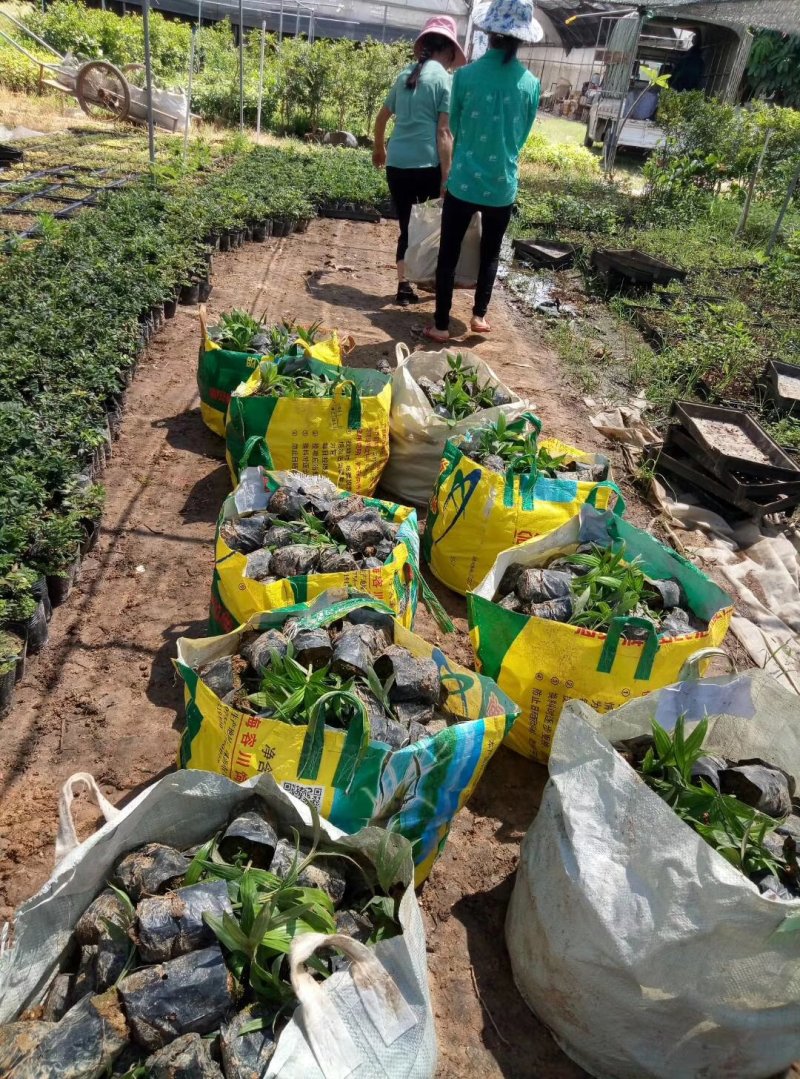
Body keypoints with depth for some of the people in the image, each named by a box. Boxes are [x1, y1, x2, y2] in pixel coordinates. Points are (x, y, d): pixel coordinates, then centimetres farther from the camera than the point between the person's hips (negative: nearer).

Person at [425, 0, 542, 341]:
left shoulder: (466, 75, -8)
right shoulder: (530, 83, -2)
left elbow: (454, 126, 6)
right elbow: (523, 135, 10)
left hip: (464, 182, -2)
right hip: (503, 186, 2)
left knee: (448, 254, 9)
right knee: (491, 253, 20)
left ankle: (441, 325, 11)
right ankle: (479, 315, 26)